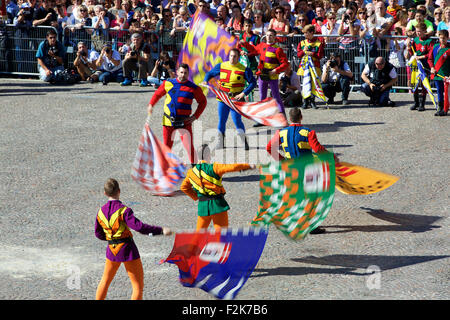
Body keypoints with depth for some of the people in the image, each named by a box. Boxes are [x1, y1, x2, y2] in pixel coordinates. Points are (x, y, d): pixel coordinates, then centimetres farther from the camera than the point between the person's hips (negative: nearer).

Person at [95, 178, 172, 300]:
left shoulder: (101, 211, 1)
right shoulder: (124, 210, -18)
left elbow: (98, 234, 12)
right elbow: (139, 226, -29)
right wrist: (161, 230, -27)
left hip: (112, 250, 6)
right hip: (128, 250, -6)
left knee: (105, 280, 26)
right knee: (138, 286, 3)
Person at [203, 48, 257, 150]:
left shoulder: (244, 69, -5)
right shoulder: (221, 66, 4)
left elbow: (253, 82, -2)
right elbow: (210, 73, 16)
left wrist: (244, 93, -12)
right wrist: (205, 81, -4)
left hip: (236, 99, -3)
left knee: (237, 121, -6)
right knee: (221, 121, 6)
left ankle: (244, 141, 11)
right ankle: (220, 143, 18)